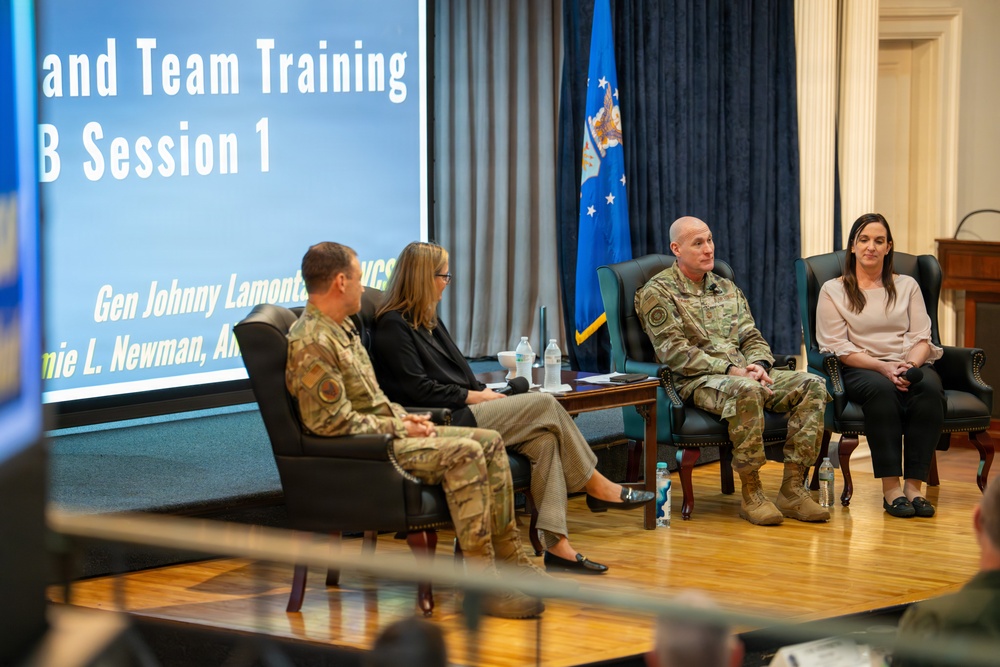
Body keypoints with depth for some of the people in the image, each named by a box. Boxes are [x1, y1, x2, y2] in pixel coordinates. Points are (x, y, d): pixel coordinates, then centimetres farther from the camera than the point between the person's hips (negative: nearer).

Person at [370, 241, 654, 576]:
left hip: (460, 414, 9)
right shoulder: (392, 326, -9)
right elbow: (416, 389, -16)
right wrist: (473, 396, -11)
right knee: (545, 405, -15)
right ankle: (596, 486, 1)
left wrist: (485, 391, 4)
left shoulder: (428, 320, 22)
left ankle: (556, 544, -22)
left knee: (545, 439, -15)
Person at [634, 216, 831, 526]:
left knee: (812, 385, -17)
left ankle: (793, 490, -19)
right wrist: (731, 370, -19)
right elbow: (673, 351, -11)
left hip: (745, 374, 7)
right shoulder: (658, 292, 0)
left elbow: (752, 337, 19)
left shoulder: (727, 288, 23)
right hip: (697, 381, -7)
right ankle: (752, 495, -29)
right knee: (746, 391, -40)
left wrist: (759, 365, -7)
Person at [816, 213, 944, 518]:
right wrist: (883, 367, -16)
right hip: (859, 369, -2)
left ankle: (914, 486, -35)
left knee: (930, 387, -33)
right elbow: (838, 347, -2)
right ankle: (890, 488, -38)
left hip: (909, 366, 2)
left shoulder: (907, 286, 18)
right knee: (880, 388, -38)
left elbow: (922, 339, 10)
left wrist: (911, 365, -14)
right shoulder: (833, 291, 9)